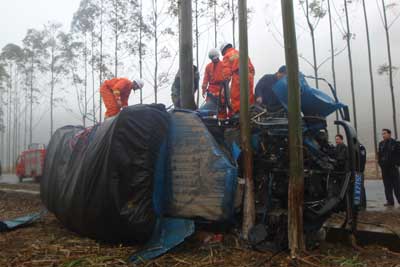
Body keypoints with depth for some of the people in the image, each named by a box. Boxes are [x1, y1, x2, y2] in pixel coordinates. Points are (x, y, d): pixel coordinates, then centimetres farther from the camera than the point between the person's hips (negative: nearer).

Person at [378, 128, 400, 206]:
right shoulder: (381, 144, 10)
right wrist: (380, 163, 3)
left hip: (393, 167, -4)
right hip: (384, 168, 4)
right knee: (387, 185, 5)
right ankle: (390, 201, 9)